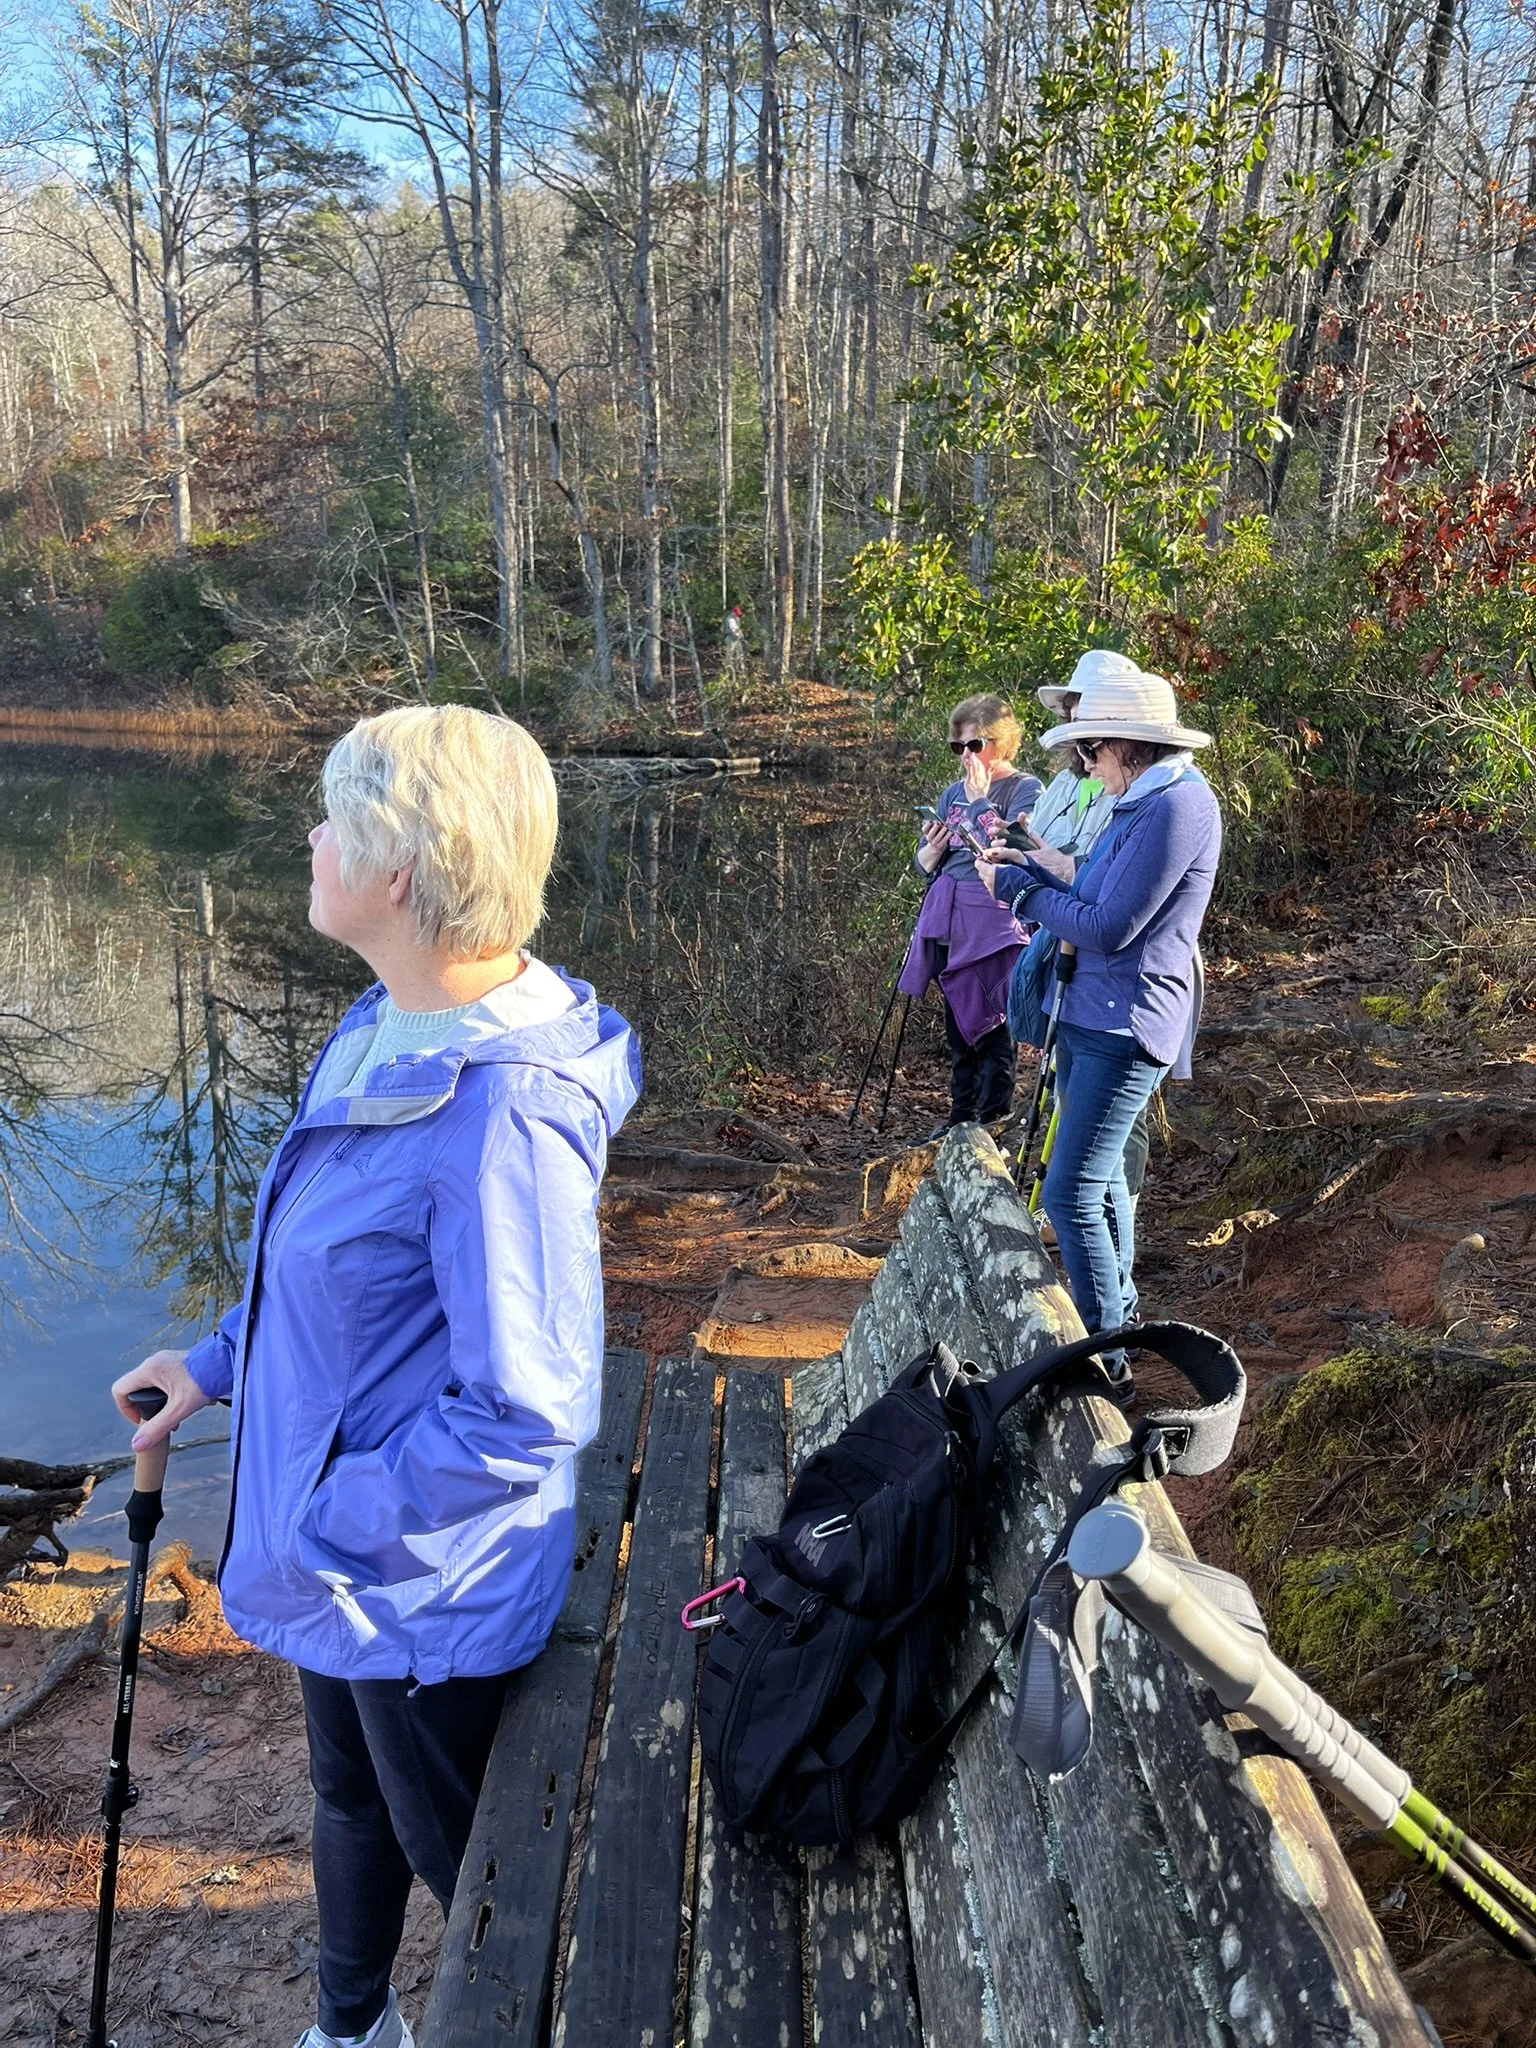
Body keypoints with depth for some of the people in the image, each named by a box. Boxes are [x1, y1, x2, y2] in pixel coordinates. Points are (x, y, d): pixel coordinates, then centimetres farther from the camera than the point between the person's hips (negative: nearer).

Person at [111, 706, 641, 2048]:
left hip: (425, 1588, -9)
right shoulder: (392, 1032, -3)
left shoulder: (502, 1111, -34)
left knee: (458, 1856, 19)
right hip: (340, 1551, 9)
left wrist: (322, 1532, -23)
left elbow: (524, 1413, -31)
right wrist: (221, 1362, 12)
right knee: (350, 1801, 31)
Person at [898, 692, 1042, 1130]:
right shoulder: (954, 793, 15)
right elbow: (924, 864, 16)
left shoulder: (1025, 789, -4)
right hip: (946, 917, 7)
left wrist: (981, 800, -14)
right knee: (957, 1026, 13)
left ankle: (991, 1123, 5)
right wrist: (933, 849, -7)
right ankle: (959, 1121, 22)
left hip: (993, 920, -7)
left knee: (990, 1026, -3)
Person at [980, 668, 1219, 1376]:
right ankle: (1117, 1304, 39)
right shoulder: (1142, 803, 14)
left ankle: (1103, 1351, 1)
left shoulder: (1178, 806, -19)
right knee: (1100, 1174, 22)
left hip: (1126, 1026, -10)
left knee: (1072, 1193, -10)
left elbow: (1107, 931, -21)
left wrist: (1019, 888, -11)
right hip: (1087, 1015, 10)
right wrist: (1029, 869, 10)